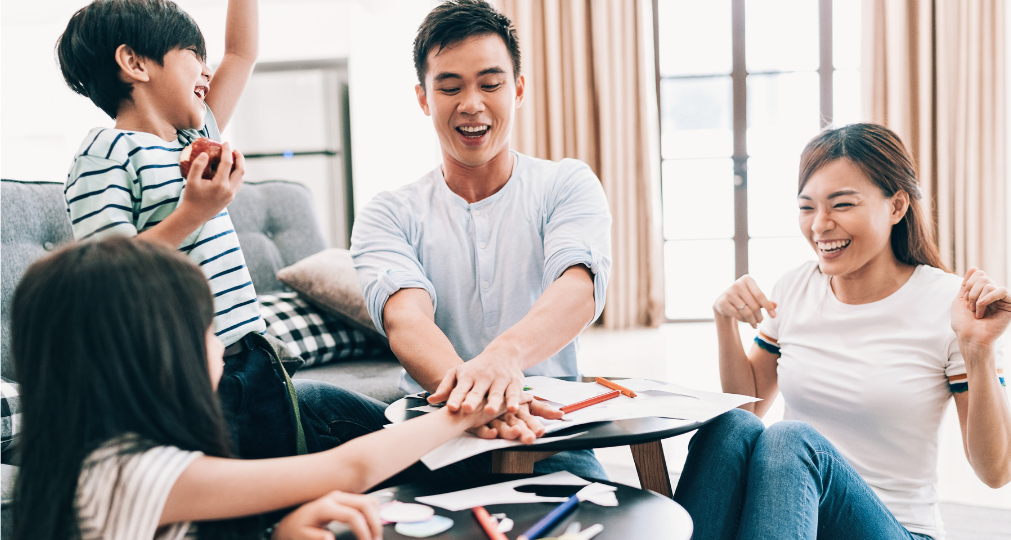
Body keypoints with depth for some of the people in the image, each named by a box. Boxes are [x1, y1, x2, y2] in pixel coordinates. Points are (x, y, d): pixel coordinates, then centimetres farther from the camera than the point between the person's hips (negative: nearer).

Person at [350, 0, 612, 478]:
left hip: (549, 439, -2)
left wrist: (505, 354, -38)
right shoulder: (387, 215, 6)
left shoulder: (567, 185, 6)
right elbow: (405, 317, -14)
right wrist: (467, 397, -38)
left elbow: (579, 288, -15)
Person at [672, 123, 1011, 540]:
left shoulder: (948, 304, -8)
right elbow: (748, 404, 16)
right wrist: (726, 324, 0)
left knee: (791, 439, -33)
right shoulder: (794, 289, 4)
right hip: (791, 505, 4)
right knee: (731, 425, -28)